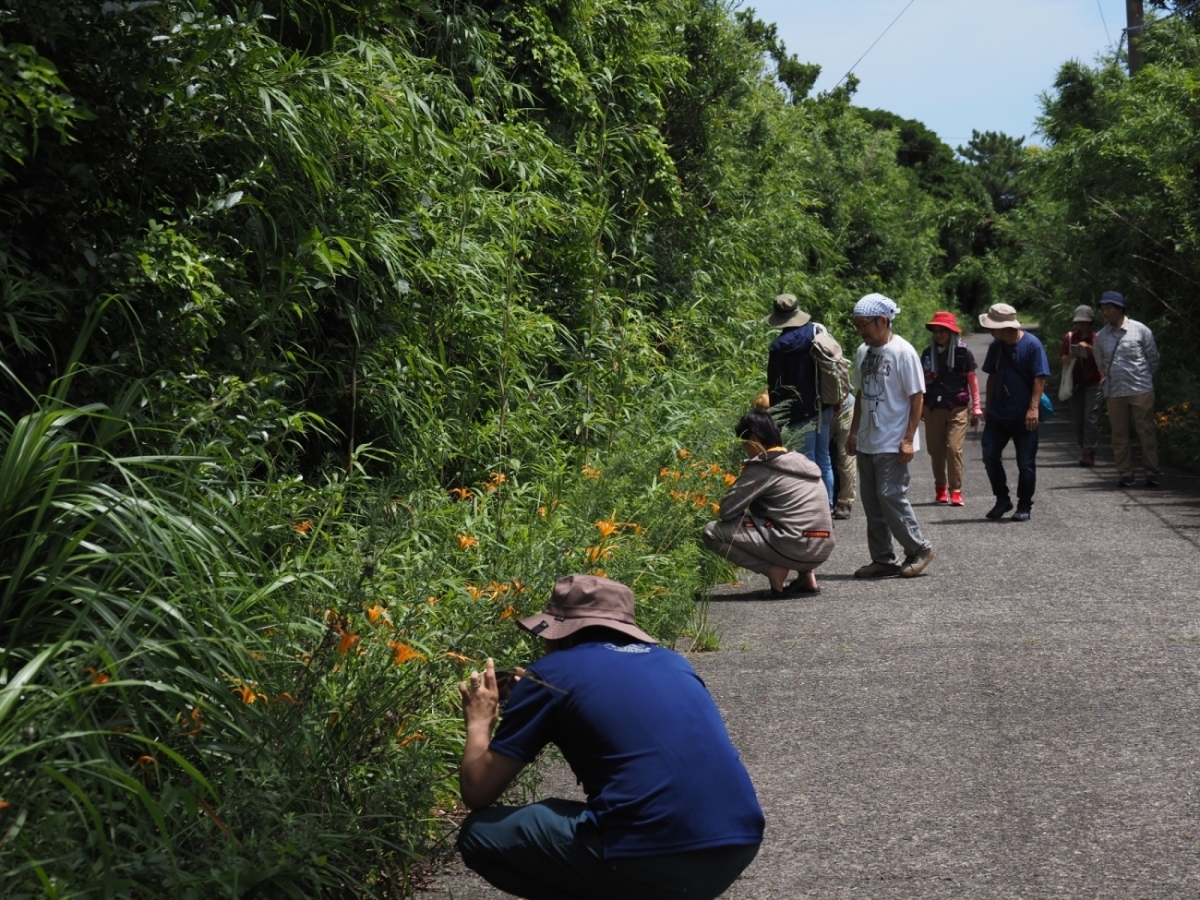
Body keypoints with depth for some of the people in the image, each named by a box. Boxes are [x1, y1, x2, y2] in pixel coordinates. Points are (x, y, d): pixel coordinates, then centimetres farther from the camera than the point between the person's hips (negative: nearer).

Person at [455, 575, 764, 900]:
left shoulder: (550, 673, 6)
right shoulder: (672, 662, 21)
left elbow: (477, 791, 10)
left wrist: (479, 724, 29)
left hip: (652, 858, -7)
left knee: (479, 834, 14)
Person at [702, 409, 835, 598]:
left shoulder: (762, 467, -6)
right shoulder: (801, 461, 18)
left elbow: (726, 511, -8)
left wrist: (743, 516, 13)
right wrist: (747, 516, 23)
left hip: (796, 548, -8)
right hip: (823, 550, 8)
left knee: (712, 531, -3)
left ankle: (774, 570, -6)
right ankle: (807, 575, 18)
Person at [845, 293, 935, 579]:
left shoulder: (903, 352, -12)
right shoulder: (863, 351, 9)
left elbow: (917, 397, -12)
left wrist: (908, 439, -16)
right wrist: (853, 431, 14)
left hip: (893, 444, -7)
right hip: (867, 442, 8)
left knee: (890, 497, -11)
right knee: (872, 502, 8)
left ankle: (919, 550, 6)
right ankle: (883, 560, 16)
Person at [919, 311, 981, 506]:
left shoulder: (963, 353, -2)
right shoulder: (928, 353, 7)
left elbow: (972, 381, 4)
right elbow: (922, 381, 15)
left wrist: (976, 408, 2)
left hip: (958, 409, -3)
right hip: (933, 408, 3)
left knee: (954, 448, -13)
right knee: (936, 450, 7)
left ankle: (955, 490, -8)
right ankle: (940, 488, 22)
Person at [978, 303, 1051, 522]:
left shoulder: (1032, 345, -12)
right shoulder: (995, 346, 5)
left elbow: (1040, 379, -13)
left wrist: (1034, 408, -20)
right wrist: (988, 406, 15)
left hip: (1024, 416, -5)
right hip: (998, 414, 5)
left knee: (1026, 463, 2)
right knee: (990, 456, 0)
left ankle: (1024, 506, 15)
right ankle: (1002, 500, 16)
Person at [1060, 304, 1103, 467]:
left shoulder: (1097, 338, 3)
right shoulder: (1069, 337, 9)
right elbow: (1064, 362, 8)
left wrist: (1090, 348, -17)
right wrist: (1070, 357, -15)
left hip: (1093, 383, -3)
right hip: (1076, 383, 3)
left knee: (1091, 419, -11)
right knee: (1077, 420, 1)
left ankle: (1088, 453, -12)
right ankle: (1084, 451, 11)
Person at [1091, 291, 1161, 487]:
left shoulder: (1140, 330, -4)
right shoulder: (1101, 336, 5)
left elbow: (1153, 358, 6)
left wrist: (1143, 378, 12)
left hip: (1141, 390, -3)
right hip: (1114, 393, 3)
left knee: (1147, 432, 0)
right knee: (1119, 435, 4)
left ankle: (1151, 473, 5)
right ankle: (1125, 474, 10)